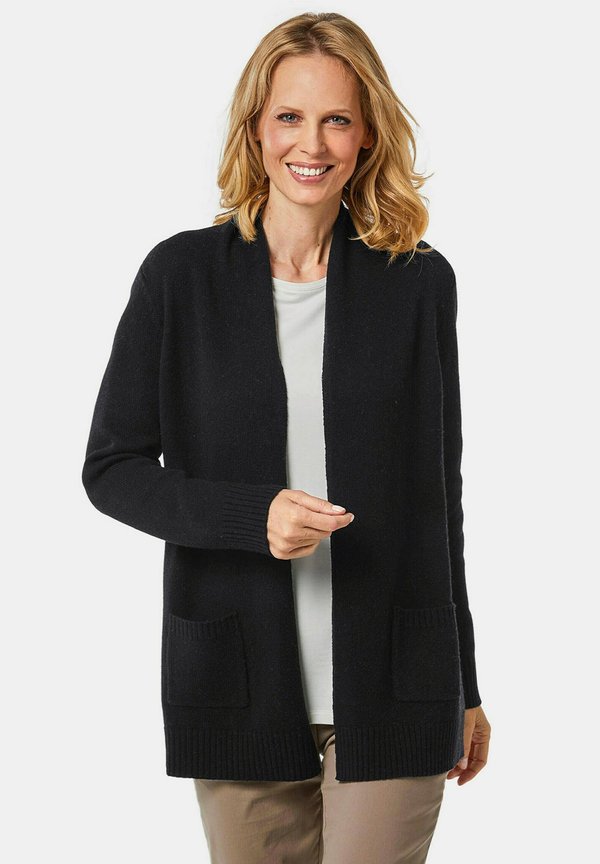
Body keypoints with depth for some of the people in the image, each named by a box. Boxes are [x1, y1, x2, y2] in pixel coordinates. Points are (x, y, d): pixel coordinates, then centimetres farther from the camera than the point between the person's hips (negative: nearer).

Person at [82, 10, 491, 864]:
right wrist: (253, 516, -17)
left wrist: (465, 687, 12)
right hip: (239, 687, 0)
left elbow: (436, 491, 8)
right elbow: (111, 467, 1)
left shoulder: (419, 281, 3)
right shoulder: (181, 274, 0)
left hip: (388, 690, 0)